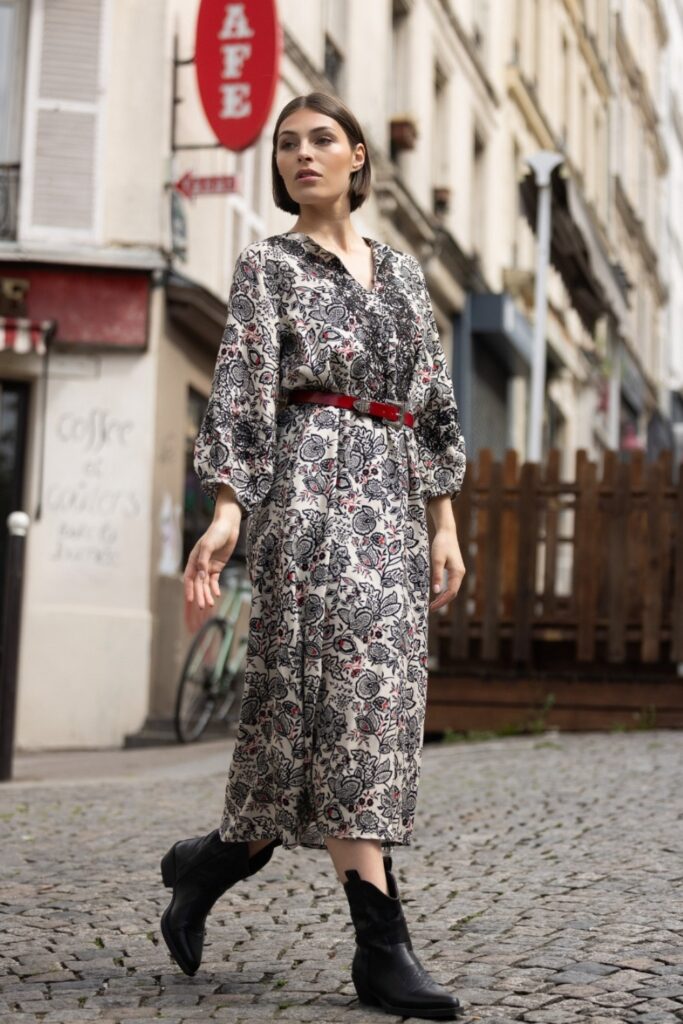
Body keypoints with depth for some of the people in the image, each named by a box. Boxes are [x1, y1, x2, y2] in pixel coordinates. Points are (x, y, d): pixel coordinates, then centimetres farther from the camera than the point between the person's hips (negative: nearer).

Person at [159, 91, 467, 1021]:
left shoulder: (402, 270, 21)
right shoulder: (267, 265, 7)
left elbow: (435, 402, 19)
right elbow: (241, 389, -5)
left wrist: (444, 523, 11)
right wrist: (226, 508, -19)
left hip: (393, 495, 6)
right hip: (311, 483, -6)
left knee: (379, 698, 1)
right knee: (345, 689, -15)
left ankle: (213, 859, 18)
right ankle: (382, 946, -15)